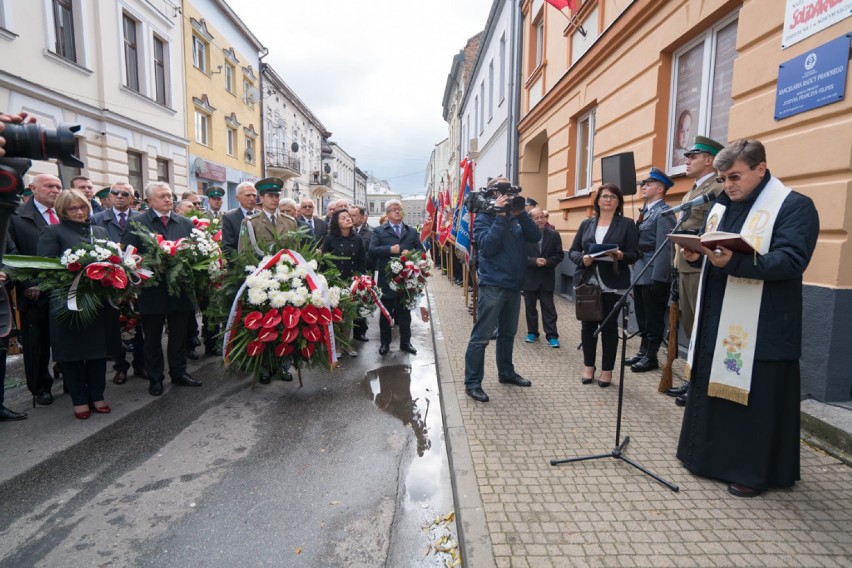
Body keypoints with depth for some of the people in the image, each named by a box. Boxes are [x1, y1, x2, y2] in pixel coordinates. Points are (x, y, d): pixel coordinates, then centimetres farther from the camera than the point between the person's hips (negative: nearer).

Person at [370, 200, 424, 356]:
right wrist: (390, 249, -20)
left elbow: (421, 250, 5)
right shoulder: (379, 231, 2)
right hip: (386, 279, -2)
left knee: (405, 312, 11)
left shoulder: (412, 231, 12)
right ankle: (384, 343, 22)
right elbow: (372, 250, -10)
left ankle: (405, 342, 23)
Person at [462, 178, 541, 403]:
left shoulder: (516, 216, 10)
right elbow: (487, 246, -20)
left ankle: (506, 373, 34)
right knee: (481, 337, -4)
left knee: (508, 333, 19)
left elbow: (535, 237, -2)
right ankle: (472, 383, 5)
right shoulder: (484, 217, -5)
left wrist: (521, 213, -12)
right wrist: (501, 216, -20)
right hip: (493, 285, -6)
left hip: (514, 285, 7)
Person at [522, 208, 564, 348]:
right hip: (529, 277, 0)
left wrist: (547, 262, -16)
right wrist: (534, 261, -21)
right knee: (530, 307, 10)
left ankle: (552, 336, 8)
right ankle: (532, 333, 25)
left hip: (547, 278, 1)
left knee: (548, 307, 3)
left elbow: (559, 255, -1)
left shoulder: (554, 235, 1)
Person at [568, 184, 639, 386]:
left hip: (614, 285, -2)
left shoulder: (627, 224, 3)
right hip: (589, 282, 3)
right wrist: (582, 259, -14)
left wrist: (621, 255, -23)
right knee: (588, 324, 6)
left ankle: (607, 370, 17)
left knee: (610, 326, 5)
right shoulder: (586, 224, 11)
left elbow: (635, 255, -2)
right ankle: (588, 366, 21)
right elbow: (573, 251, 7)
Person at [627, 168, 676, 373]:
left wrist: (658, 279, -22)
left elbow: (664, 248, -19)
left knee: (654, 318, 3)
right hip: (640, 274, 9)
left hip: (654, 276, -9)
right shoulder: (645, 211, 15)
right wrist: (636, 271, 15)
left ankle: (651, 357, 14)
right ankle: (644, 351, 29)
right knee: (643, 317, 17)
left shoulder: (664, 213, -12)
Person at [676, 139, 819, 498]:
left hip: (762, 329, -7)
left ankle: (755, 472, 21)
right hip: (716, 323, 7)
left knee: (756, 399, 4)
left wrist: (734, 262, -34)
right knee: (713, 390, 16)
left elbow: (791, 261, -20)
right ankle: (711, 455, 32)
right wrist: (695, 254, -5)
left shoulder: (795, 206, -8)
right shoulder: (720, 207, 14)